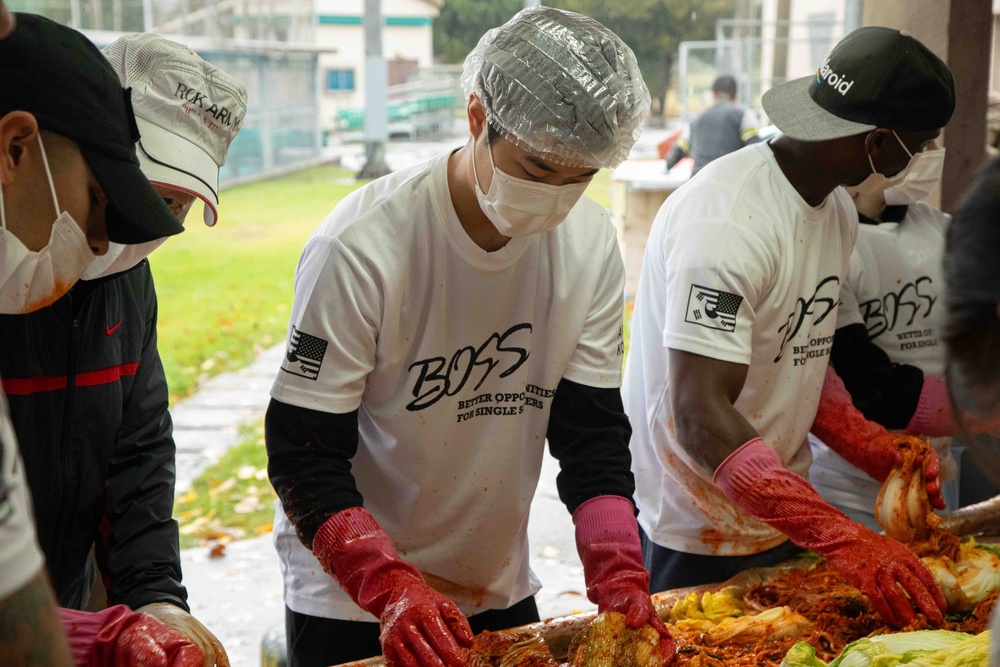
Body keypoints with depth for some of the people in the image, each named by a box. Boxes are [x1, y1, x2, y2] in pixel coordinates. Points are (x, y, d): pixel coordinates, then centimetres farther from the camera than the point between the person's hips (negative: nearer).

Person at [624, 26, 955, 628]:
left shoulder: (838, 208, 5)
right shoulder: (728, 223, -26)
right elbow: (700, 418, -33)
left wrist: (871, 445, -5)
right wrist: (842, 537, -39)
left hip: (783, 520, 8)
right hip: (697, 542, -8)